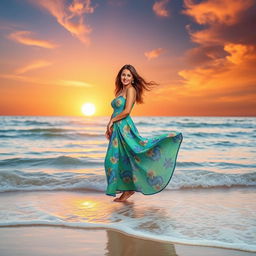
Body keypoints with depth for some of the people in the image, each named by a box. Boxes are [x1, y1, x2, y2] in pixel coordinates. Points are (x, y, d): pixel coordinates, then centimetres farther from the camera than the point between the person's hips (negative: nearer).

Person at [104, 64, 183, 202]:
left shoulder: (131, 89, -7)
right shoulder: (120, 90, 19)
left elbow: (126, 111, -18)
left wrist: (112, 121, -6)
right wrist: (109, 128, 13)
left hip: (124, 128, -9)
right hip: (117, 129, 9)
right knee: (115, 160, 9)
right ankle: (127, 190, 15)